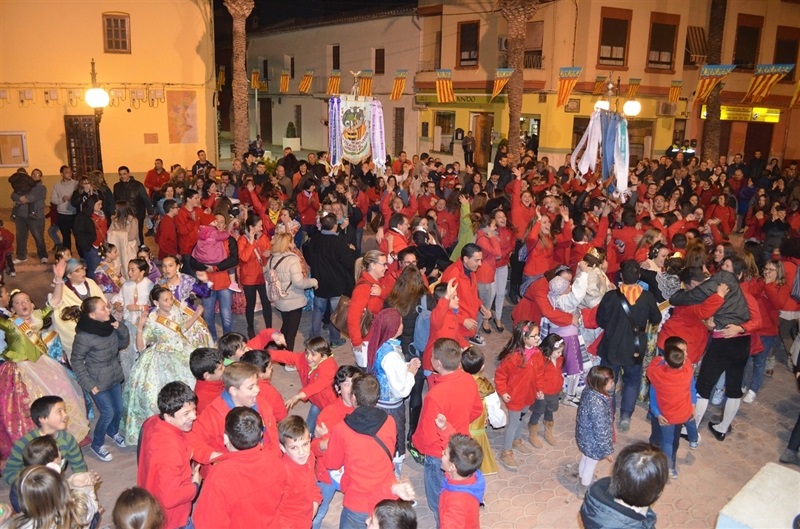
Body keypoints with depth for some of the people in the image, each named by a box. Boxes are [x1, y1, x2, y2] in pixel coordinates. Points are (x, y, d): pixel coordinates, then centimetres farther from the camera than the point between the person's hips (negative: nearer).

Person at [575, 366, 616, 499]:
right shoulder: (597, 404, -41)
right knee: (590, 468, 19)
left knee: (584, 462, 32)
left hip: (584, 436, 8)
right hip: (593, 442, -8)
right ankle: (584, 493, 44)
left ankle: (582, 486, 57)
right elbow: (601, 431, -29)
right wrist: (608, 450, -19)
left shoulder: (588, 391, -15)